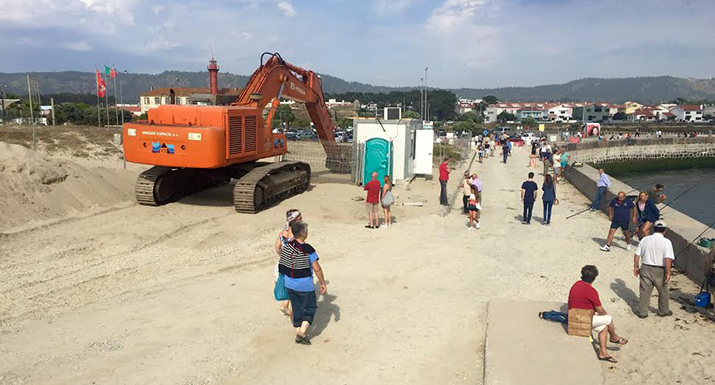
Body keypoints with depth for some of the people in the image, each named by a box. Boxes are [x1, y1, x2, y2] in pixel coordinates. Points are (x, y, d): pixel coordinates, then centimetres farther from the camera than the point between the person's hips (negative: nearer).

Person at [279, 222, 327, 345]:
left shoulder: (287, 246, -5)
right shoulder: (307, 249, -22)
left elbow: (282, 267, 5)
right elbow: (317, 269, -17)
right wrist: (322, 283, -6)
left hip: (290, 284, 6)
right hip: (305, 285, -6)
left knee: (297, 308, 18)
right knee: (310, 307, 14)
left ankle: (298, 333, 25)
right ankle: (302, 331, 5)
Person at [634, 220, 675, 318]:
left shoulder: (644, 240, 2)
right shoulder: (666, 242, -10)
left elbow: (637, 255, 3)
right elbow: (668, 259, -19)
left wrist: (636, 267, 12)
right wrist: (668, 273, -16)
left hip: (645, 269, 3)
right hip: (659, 271, -3)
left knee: (644, 291, 10)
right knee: (663, 292, 18)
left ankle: (642, 312, 13)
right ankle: (663, 311, 31)